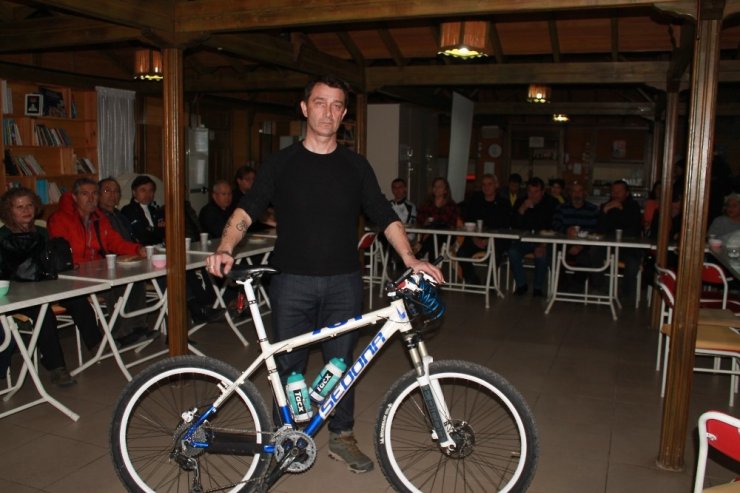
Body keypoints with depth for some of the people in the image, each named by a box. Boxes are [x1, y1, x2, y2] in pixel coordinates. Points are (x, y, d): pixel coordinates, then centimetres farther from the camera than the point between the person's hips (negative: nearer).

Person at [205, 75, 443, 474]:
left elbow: (385, 217, 5)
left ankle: (341, 436, 28)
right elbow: (247, 210, -5)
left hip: (343, 283, 1)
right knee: (289, 364, 8)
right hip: (292, 281, -1)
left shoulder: (355, 166, 7)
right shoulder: (282, 163, 3)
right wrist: (225, 249, -22)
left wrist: (409, 258, -10)